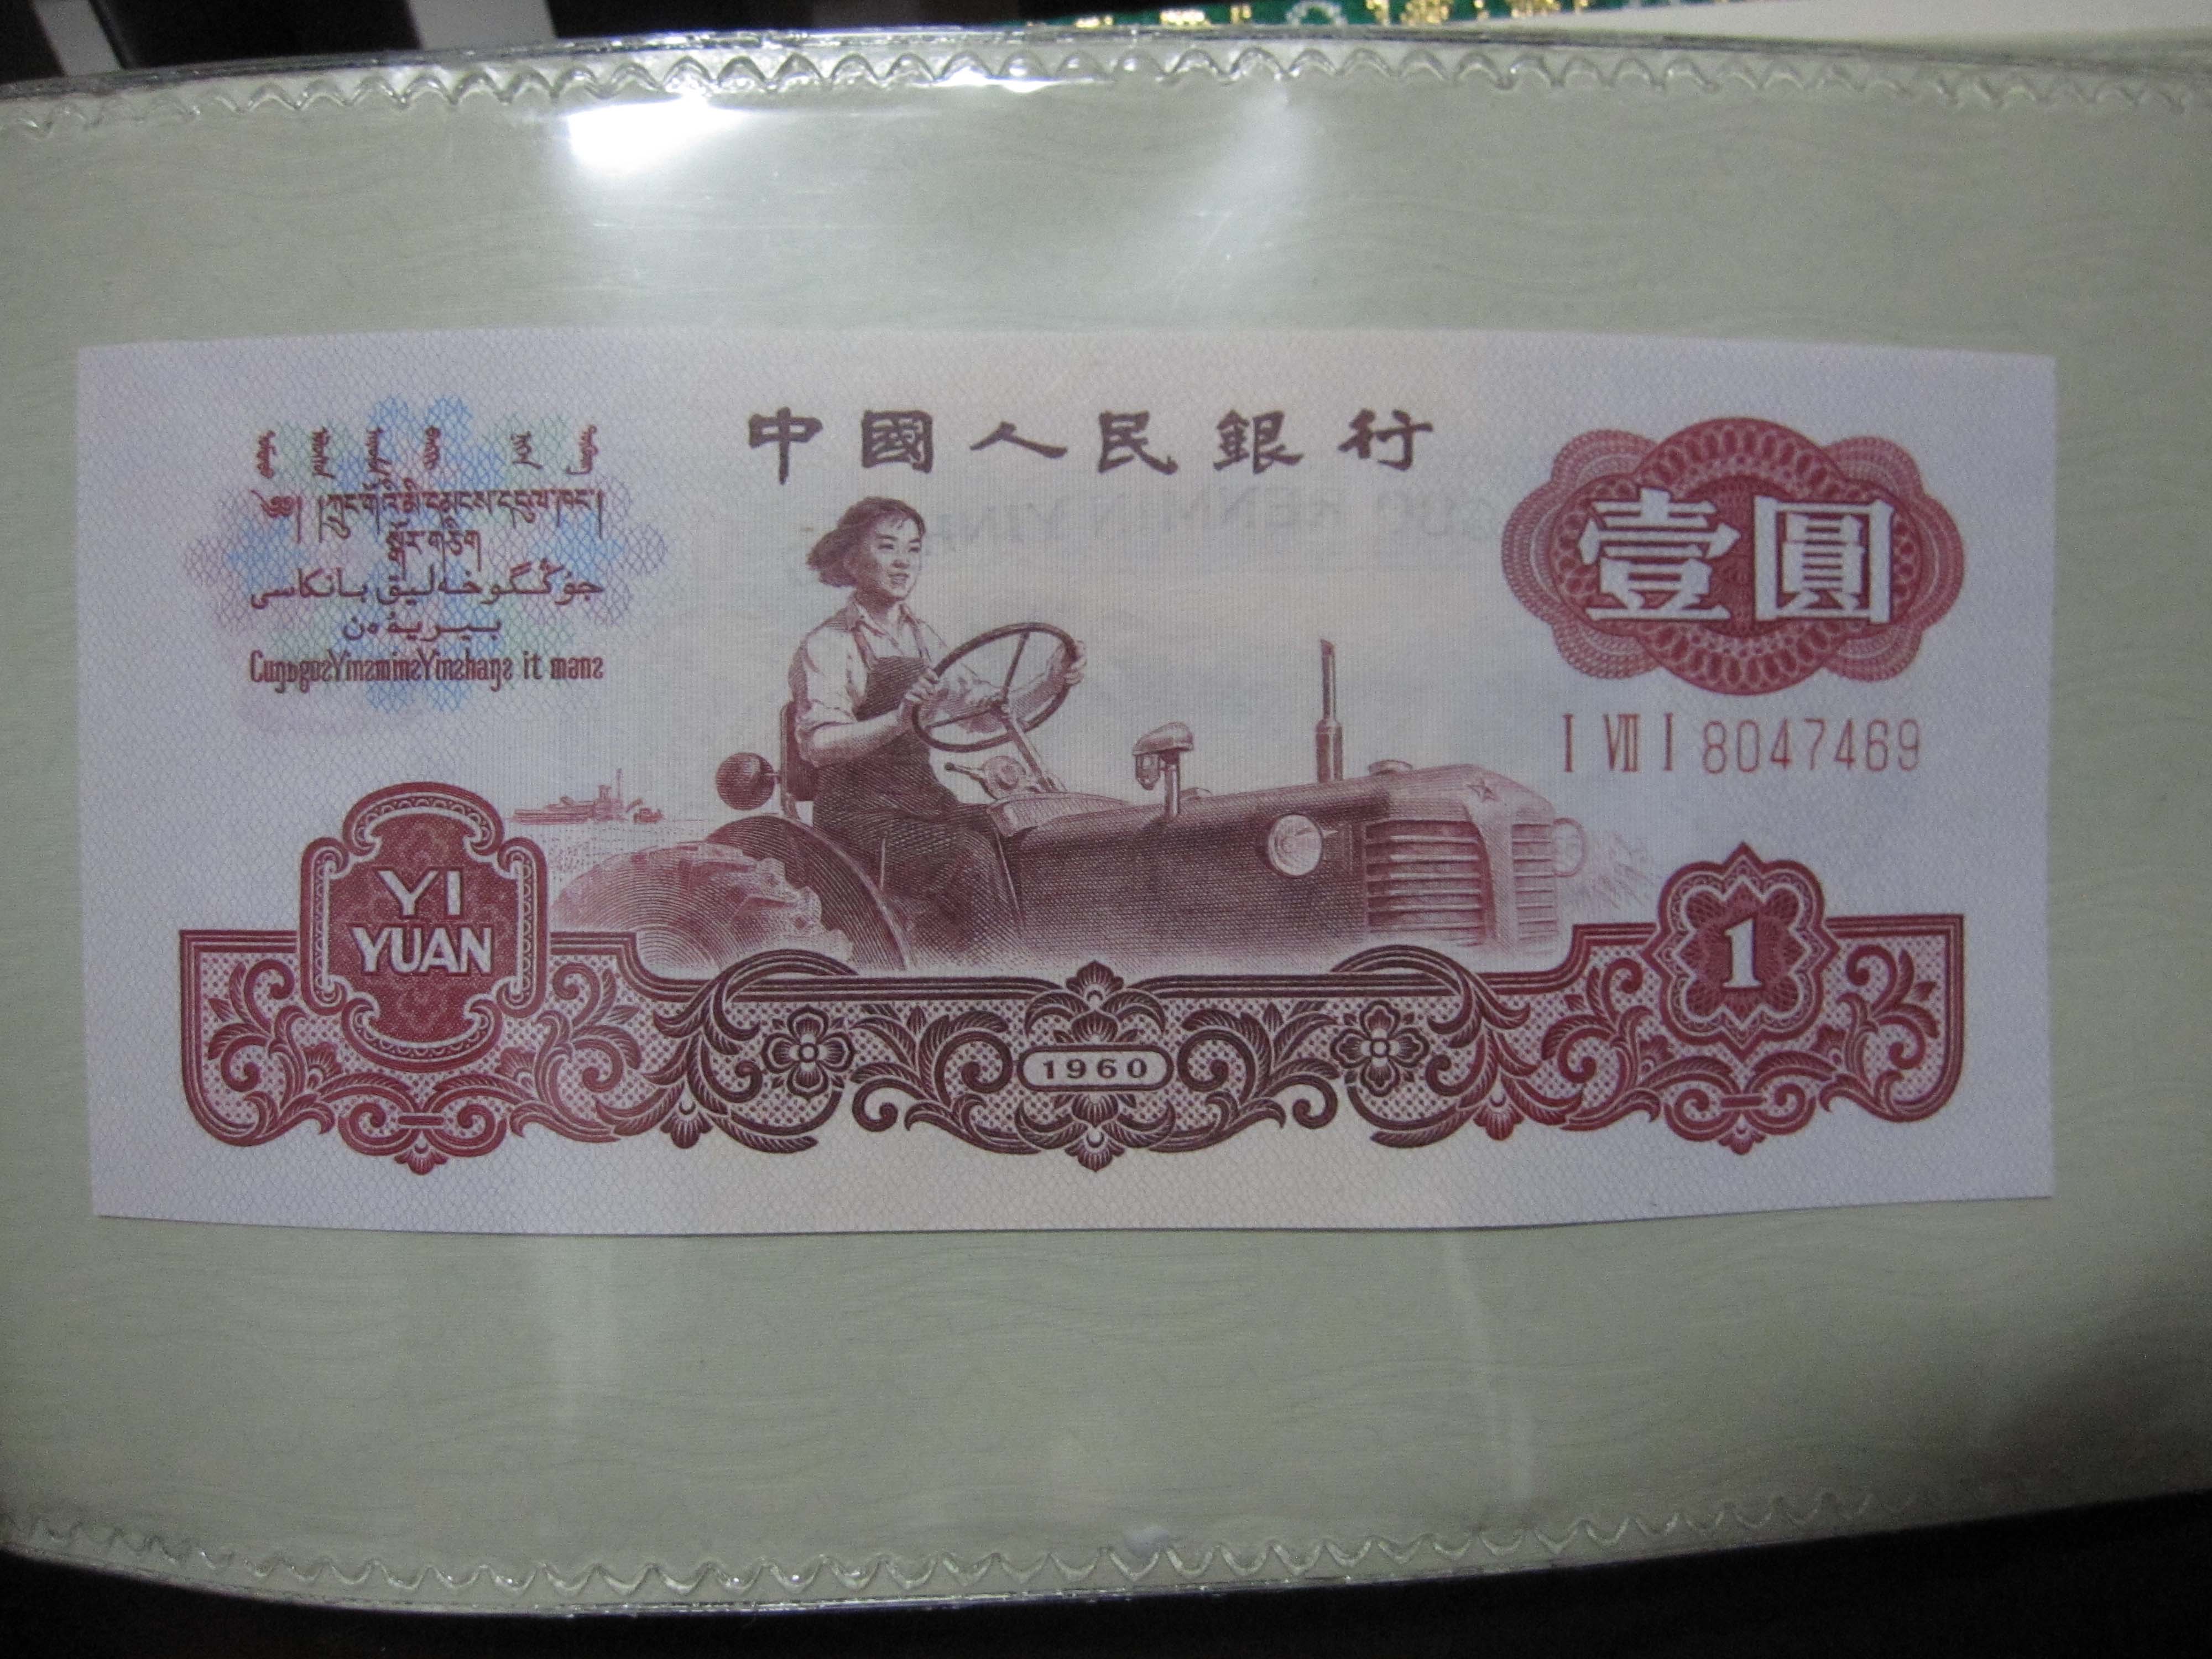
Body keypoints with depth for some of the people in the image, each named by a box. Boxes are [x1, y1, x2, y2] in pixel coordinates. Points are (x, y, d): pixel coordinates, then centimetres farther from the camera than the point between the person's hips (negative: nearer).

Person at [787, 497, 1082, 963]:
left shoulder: (922, 639, 14)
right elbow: (819, 745, -23)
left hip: (925, 799, 6)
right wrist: (899, 720, -39)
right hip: (860, 814, -6)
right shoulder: (825, 648, -7)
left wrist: (1049, 687, -4)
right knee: (972, 856, -29)